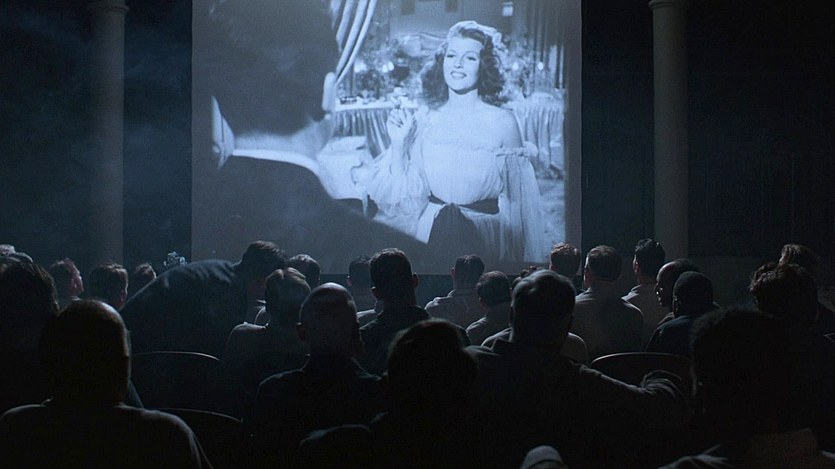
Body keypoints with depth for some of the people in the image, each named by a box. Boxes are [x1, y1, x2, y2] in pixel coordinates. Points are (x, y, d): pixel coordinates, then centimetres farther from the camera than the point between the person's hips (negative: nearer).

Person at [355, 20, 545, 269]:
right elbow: (407, 192, 3)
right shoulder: (423, 118, 2)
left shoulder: (502, 121, -6)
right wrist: (398, 143, -8)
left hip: (484, 232, -2)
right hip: (429, 227, 2)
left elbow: (516, 197, 2)